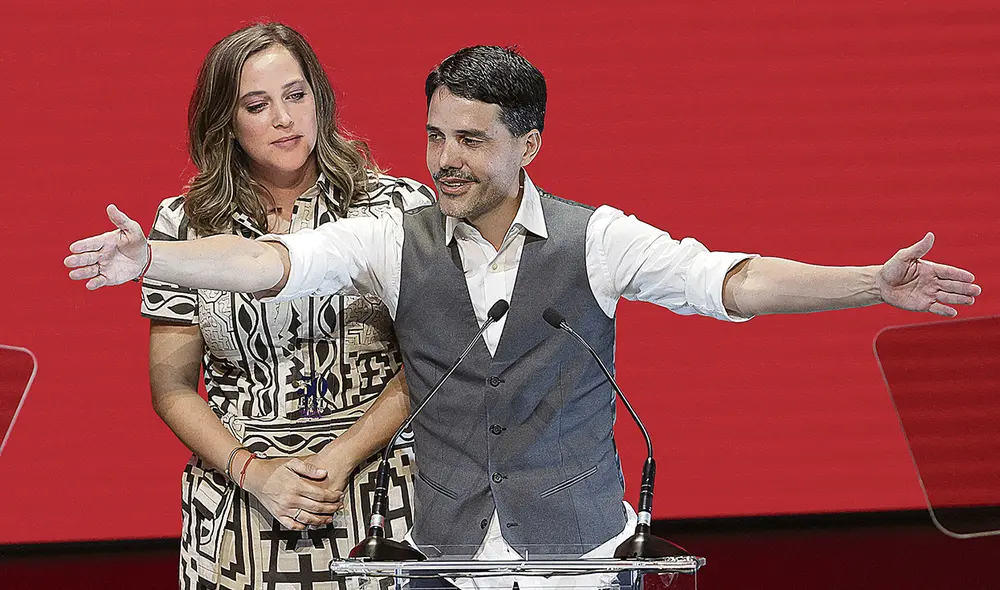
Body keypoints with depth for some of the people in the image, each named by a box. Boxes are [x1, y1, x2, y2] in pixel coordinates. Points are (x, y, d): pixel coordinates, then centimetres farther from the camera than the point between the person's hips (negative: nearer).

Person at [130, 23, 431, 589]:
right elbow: (173, 387, 5)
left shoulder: (400, 206, 0)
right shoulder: (185, 224, 4)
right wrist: (254, 472, -10)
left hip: (379, 499, -1)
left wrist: (341, 457, -14)